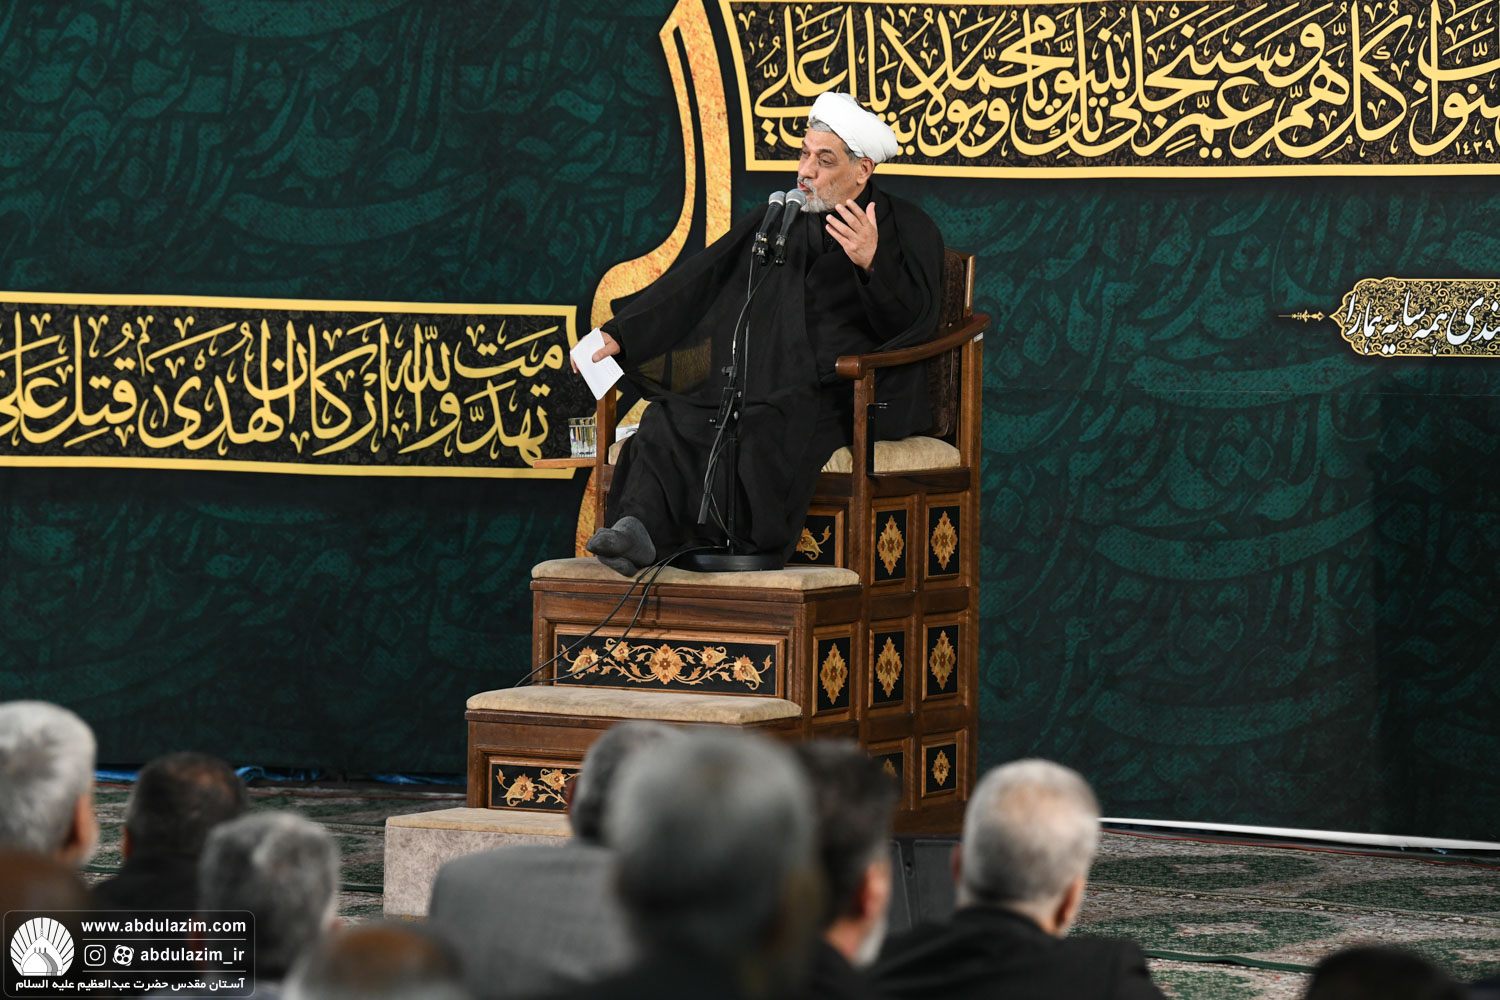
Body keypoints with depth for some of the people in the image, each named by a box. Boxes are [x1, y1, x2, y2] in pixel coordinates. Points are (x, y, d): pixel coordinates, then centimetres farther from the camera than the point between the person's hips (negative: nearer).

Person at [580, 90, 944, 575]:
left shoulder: (908, 229, 7)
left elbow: (913, 323, -7)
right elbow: (698, 281, 17)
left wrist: (872, 263, -27)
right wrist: (618, 335, 7)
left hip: (849, 396, -5)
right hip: (765, 384, 5)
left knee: (765, 430, -38)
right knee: (674, 417, -26)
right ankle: (641, 527, -47)